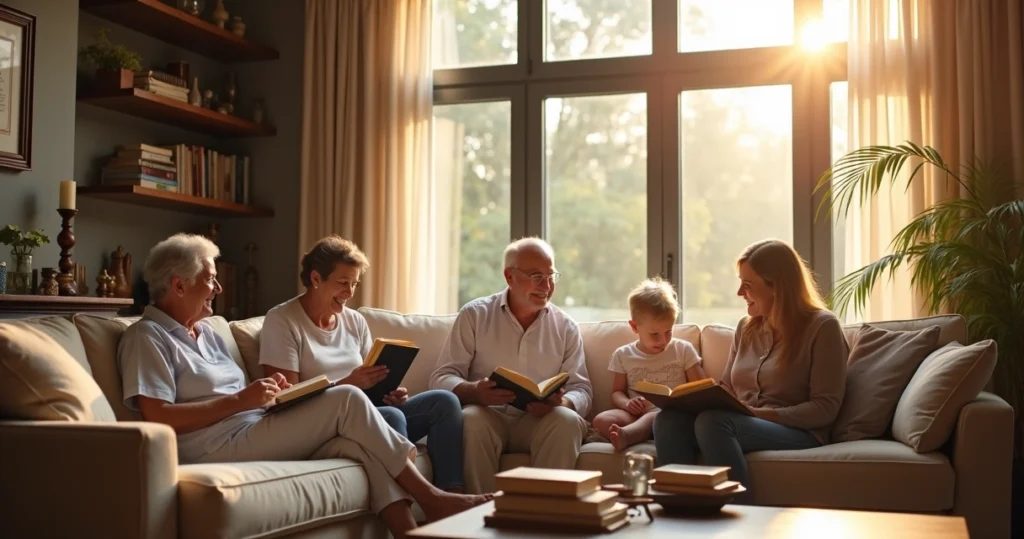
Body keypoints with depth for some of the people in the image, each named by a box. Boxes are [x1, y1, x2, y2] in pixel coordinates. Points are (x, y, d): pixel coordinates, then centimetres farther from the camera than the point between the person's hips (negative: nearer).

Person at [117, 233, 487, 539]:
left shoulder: (206, 332, 22)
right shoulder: (147, 337, -4)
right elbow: (159, 419, -17)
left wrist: (265, 391, -1)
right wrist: (240, 401, -17)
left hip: (255, 435, 9)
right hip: (219, 449, -9)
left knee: (360, 442, -16)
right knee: (346, 400, -18)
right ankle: (430, 498, -7)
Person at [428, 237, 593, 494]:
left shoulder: (566, 327, 13)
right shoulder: (474, 315, 6)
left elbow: (580, 389, 8)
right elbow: (442, 379, 0)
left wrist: (562, 402, -18)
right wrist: (475, 392, -23)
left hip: (540, 422, 2)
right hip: (488, 416, -1)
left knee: (568, 420, -29)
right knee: (471, 419, -34)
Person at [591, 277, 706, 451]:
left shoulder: (683, 350, 12)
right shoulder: (624, 355, 14)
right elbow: (617, 392, 17)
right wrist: (627, 403, -8)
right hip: (637, 413, 3)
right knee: (601, 420, -28)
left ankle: (626, 435, -64)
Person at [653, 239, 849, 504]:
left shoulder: (822, 326, -2)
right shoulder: (746, 327, 17)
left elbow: (825, 408, -8)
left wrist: (763, 414, -19)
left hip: (797, 433, -6)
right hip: (743, 425, 6)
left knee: (712, 422, -35)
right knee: (668, 419, -24)